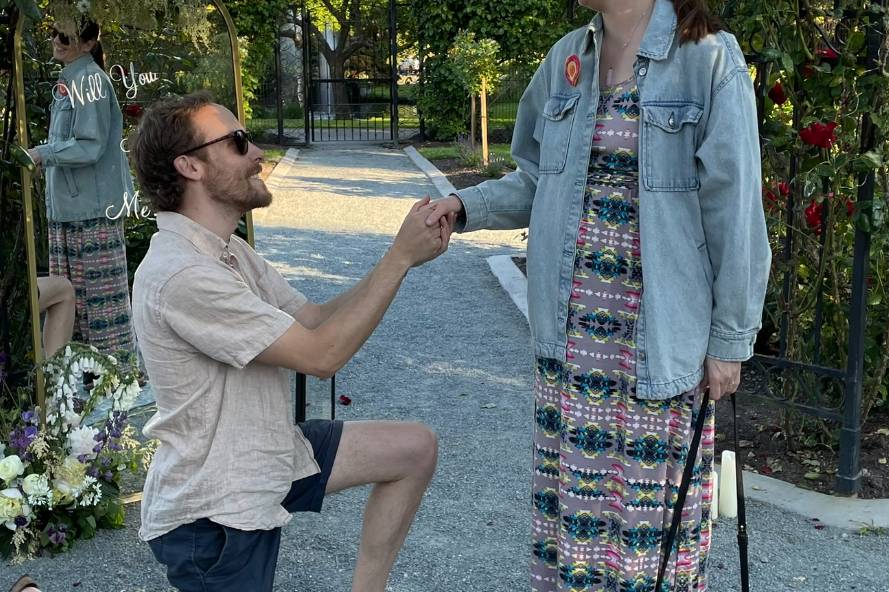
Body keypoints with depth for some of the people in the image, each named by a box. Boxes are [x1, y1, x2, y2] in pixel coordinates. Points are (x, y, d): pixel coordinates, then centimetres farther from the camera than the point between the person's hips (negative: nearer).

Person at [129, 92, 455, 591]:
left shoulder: (229, 251, 6)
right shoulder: (181, 274, -27)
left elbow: (315, 319, 5)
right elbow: (321, 354, -24)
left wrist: (406, 255, -7)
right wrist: (400, 257, -19)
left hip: (265, 454, 9)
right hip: (212, 509, -9)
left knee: (414, 448, 7)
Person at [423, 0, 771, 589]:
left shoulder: (709, 60, -11)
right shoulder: (567, 59, 6)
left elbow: (734, 213, -10)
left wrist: (731, 337, -7)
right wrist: (467, 204, -4)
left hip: (659, 336, -5)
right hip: (572, 331, 5)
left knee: (654, 498, 7)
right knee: (572, 487, 15)